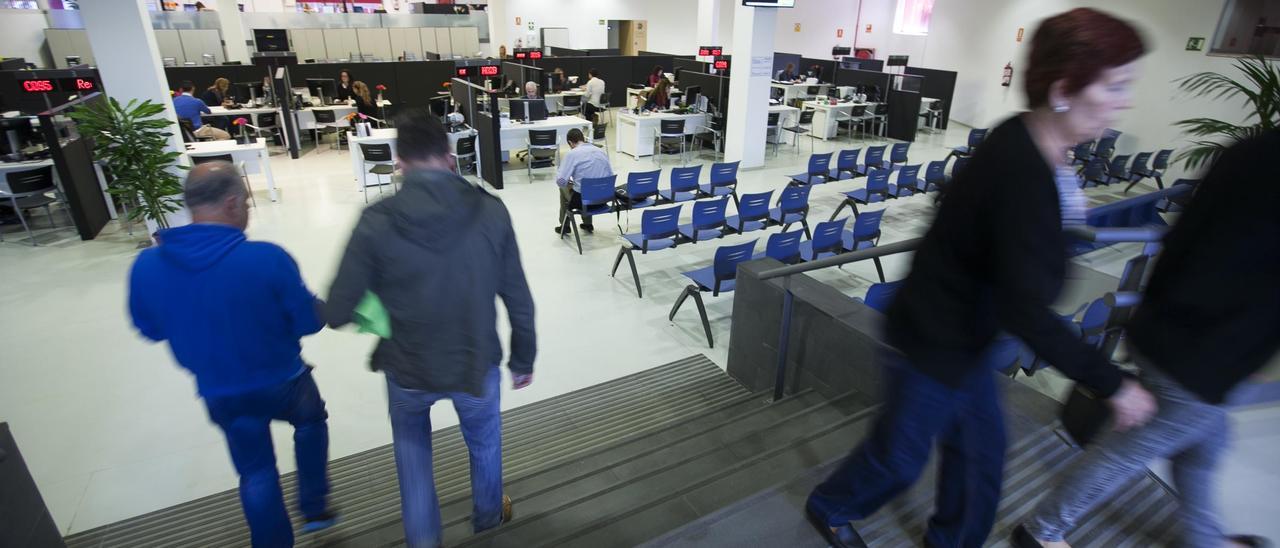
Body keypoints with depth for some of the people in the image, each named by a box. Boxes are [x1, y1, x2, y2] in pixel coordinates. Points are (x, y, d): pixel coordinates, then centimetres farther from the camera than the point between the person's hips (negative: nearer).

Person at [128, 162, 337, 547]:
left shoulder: (146, 266, -14)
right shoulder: (268, 259, -28)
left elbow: (151, 330, 3)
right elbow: (310, 322, -16)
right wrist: (311, 303, 5)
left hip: (220, 395, 3)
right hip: (282, 383, -3)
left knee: (256, 474, 22)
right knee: (310, 421, 30)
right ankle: (314, 508, 36)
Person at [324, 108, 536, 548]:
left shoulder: (377, 221, -17)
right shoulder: (491, 211, -14)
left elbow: (337, 313, -13)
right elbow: (519, 300, -8)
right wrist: (523, 360, 7)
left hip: (408, 369, 0)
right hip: (477, 364, 1)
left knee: (411, 442, 32)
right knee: (484, 441, 29)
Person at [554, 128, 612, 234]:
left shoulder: (572, 154, -12)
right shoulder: (601, 151, 4)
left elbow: (561, 181, -15)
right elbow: (611, 176, 8)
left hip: (582, 200, -5)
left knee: (564, 187, 29)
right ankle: (588, 224, 41)